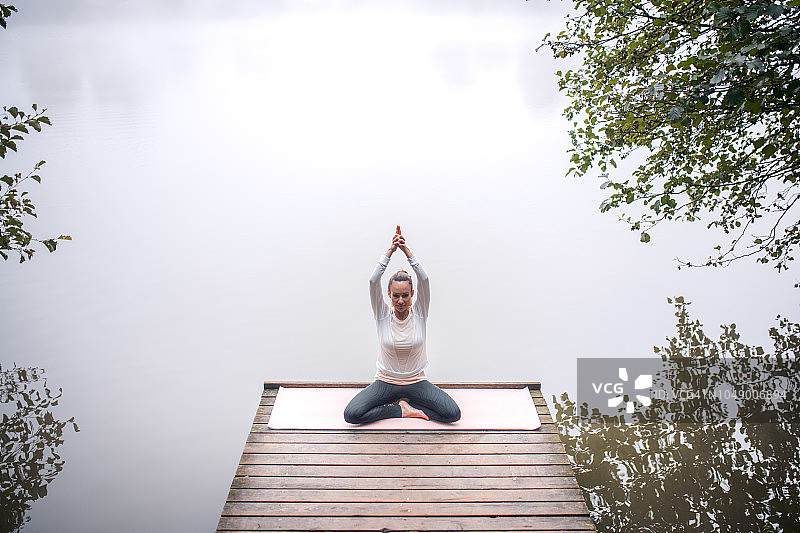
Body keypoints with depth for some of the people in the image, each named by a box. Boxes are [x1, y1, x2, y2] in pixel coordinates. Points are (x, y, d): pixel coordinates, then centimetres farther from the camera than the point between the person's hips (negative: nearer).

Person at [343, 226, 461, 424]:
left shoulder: (419, 313, -4)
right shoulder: (382, 315, -5)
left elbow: (424, 279, -19)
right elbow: (373, 281, -19)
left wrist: (406, 249, -24)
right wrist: (391, 249, -23)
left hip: (417, 383, 1)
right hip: (386, 383, 0)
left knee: (453, 413, -23)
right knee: (351, 414, -25)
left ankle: (401, 404, -1)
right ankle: (403, 410, -6)